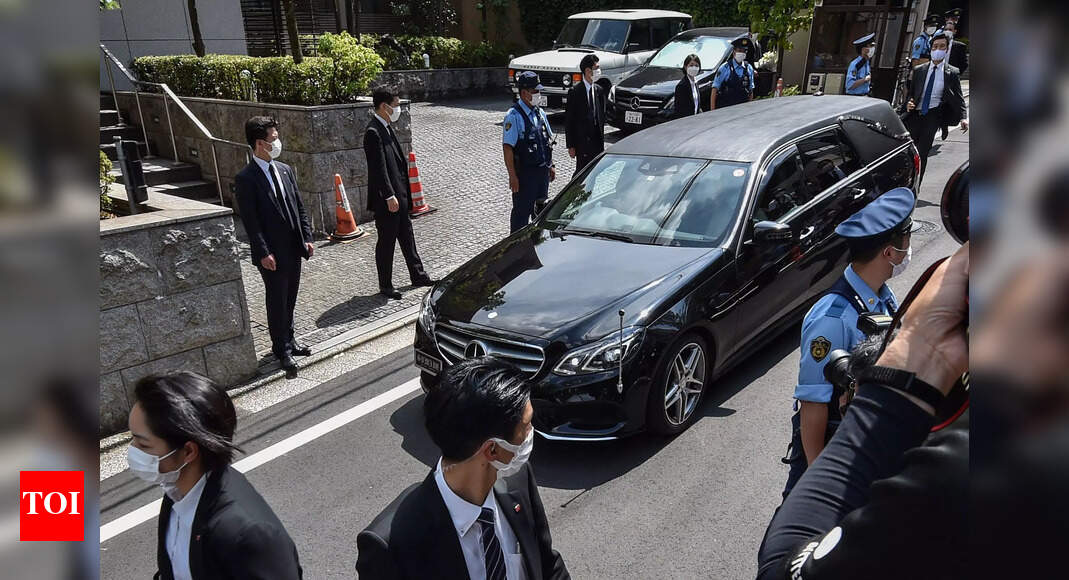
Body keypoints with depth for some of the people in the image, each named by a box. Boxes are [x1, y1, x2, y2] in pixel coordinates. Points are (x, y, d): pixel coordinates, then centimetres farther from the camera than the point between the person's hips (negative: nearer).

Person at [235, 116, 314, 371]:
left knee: (290, 299, 17)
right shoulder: (245, 178, -12)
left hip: (293, 248, 6)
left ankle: (289, 340, 32)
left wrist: (307, 238, 6)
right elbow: (250, 220, -14)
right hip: (272, 253, -6)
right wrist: (263, 253, -17)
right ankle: (282, 348, 18)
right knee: (276, 300, 5)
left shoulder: (285, 170, 9)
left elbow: (299, 207, 12)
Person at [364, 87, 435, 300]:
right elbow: (379, 168, -21)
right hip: (387, 199, -9)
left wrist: (403, 193, 17)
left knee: (407, 236, 18)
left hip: (400, 194, 9)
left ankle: (417, 275, 31)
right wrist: (389, 196, -22)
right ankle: (385, 286, 14)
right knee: (386, 242, 2)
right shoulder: (373, 133, -18)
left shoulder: (386, 128, 11)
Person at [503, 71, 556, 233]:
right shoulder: (514, 116, -15)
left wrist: (551, 166, 16)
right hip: (524, 173, -7)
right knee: (522, 211, 2)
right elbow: (507, 148, -18)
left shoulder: (540, 113, 9)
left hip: (543, 170, 7)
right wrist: (512, 176, -21)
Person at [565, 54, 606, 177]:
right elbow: (569, 120, -8)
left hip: (597, 141, 5)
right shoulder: (575, 92, -9)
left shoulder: (599, 90, 8)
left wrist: (602, 140, 10)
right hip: (582, 141, -5)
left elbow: (602, 115, 14)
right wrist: (571, 145, -11)